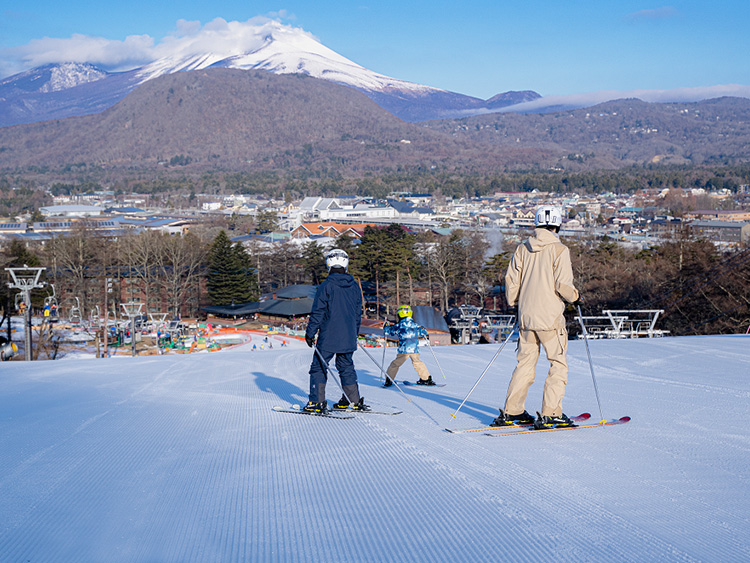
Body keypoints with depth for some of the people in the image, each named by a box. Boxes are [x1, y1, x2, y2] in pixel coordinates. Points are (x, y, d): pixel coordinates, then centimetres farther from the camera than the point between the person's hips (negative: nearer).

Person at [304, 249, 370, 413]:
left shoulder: (326, 286, -11)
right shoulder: (354, 287, 6)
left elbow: (317, 313, -11)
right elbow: (358, 313, 14)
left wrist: (310, 333, -3)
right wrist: (354, 334, 25)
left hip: (328, 338, -5)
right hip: (348, 338, 5)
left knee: (319, 367, 2)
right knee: (347, 367, 16)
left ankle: (317, 402, -1)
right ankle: (354, 401, 17)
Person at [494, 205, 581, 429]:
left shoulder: (522, 249, 7)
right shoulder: (559, 250, -8)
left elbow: (511, 281, 8)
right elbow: (563, 284, -14)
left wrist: (514, 303, 23)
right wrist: (575, 297, 5)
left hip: (526, 316, 5)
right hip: (550, 317, -5)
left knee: (525, 362, 13)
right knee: (558, 364, 4)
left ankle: (511, 411, 13)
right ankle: (550, 413, -2)